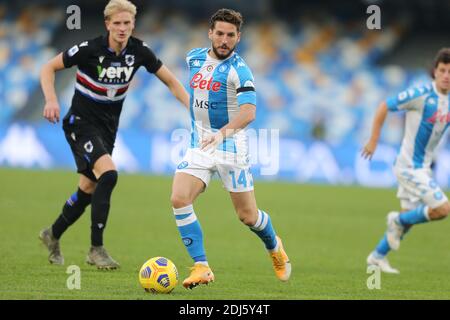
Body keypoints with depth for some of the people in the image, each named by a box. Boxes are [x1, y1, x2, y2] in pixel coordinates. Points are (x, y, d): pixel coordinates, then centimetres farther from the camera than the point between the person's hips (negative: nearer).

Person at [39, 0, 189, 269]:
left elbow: (171, 81, 3)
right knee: (108, 174, -26)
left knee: (89, 189, 11)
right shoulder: (90, 49, -20)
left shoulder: (139, 51, -7)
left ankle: (53, 235, 37)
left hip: (108, 126, 6)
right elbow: (49, 68, -10)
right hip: (82, 123, -6)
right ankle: (96, 249, -20)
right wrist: (51, 100, -25)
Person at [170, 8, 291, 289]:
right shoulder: (194, 58, 4)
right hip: (199, 146, 5)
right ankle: (201, 268, -14)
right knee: (179, 199, -18)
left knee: (248, 215, 2)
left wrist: (223, 132, -47)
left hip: (230, 146, -5)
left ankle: (275, 248, 36)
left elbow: (249, 111, -31)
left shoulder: (239, 70, -15)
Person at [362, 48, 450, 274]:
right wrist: (373, 141, -8)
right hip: (409, 167, -8)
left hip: (422, 167, 8)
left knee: (409, 216, 16)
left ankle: (377, 257, 31)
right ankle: (398, 221, 7)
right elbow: (384, 107, -12)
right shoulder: (422, 94, -19)